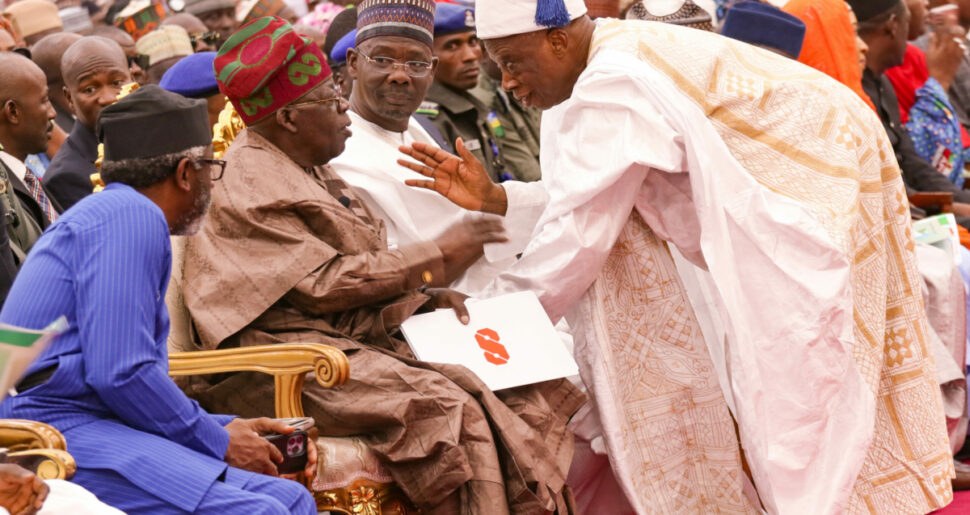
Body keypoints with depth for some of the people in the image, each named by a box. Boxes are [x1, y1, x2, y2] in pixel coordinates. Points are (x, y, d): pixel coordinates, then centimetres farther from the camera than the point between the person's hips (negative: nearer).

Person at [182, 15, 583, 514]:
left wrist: (424, 299, 2)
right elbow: (323, 284, -16)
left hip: (351, 339, 9)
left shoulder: (305, 170, 19)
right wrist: (436, 256, -11)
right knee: (449, 408, -29)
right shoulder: (247, 185, -11)